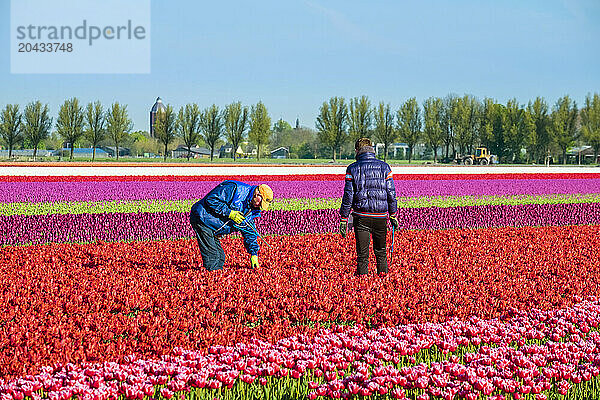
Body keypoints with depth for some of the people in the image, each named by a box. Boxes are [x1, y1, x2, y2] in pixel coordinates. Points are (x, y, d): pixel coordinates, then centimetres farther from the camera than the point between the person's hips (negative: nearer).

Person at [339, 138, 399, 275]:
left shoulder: (353, 169, -2)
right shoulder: (384, 167, 3)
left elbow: (348, 196, -3)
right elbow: (391, 194, 3)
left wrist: (343, 219, 2)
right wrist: (393, 215, 13)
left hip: (361, 217, -2)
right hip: (381, 216, 2)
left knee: (362, 255, 2)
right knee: (381, 253, 15)